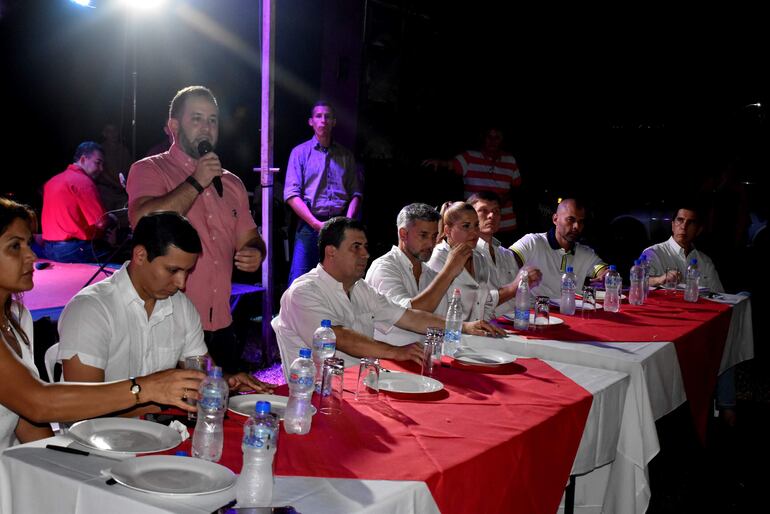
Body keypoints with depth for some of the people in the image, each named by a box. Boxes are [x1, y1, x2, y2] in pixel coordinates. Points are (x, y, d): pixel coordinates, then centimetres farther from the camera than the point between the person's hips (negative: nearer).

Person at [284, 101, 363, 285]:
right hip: (310, 224, -2)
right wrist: (317, 224, -13)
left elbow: (356, 193, 10)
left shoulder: (345, 155, 16)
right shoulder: (300, 152, 8)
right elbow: (291, 194, -2)